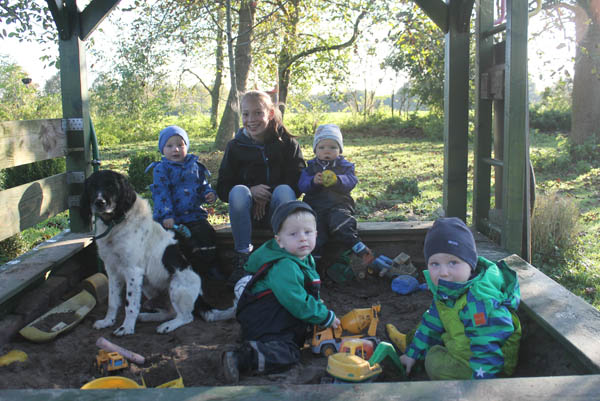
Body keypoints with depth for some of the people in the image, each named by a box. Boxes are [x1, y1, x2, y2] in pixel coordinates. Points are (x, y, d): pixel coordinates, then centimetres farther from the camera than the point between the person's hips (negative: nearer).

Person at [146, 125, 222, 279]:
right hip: (171, 219, -3)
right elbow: (161, 193, -7)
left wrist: (210, 194, -2)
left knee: (208, 235, -14)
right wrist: (166, 215, -18)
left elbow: (203, 185, 22)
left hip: (194, 214, 4)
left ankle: (210, 267, 2)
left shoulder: (194, 165, 14)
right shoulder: (161, 169, 2)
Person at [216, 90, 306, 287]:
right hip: (249, 210, 1)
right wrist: (251, 191, -22)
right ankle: (242, 258, -23)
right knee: (238, 191, -30)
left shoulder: (287, 143, -1)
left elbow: (298, 183, -8)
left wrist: (267, 197, -22)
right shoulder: (235, 146, 3)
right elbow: (222, 188, -2)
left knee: (284, 190, -32)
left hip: (278, 211, -1)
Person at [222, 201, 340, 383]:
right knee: (287, 355, -23)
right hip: (264, 325, -11)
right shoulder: (284, 267, -24)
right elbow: (297, 304, -25)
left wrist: (318, 306, 16)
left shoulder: (305, 259, 9)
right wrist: (326, 317, -15)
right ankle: (240, 358, -27)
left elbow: (309, 293, 26)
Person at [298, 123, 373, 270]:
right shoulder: (311, 167, 17)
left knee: (341, 225, -32)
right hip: (315, 207, 1)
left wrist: (337, 180, -26)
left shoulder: (345, 166, 14)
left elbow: (350, 182, -5)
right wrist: (313, 181, -21)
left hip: (339, 205, -1)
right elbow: (302, 185, 2)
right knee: (315, 231, -26)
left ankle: (363, 252, -31)